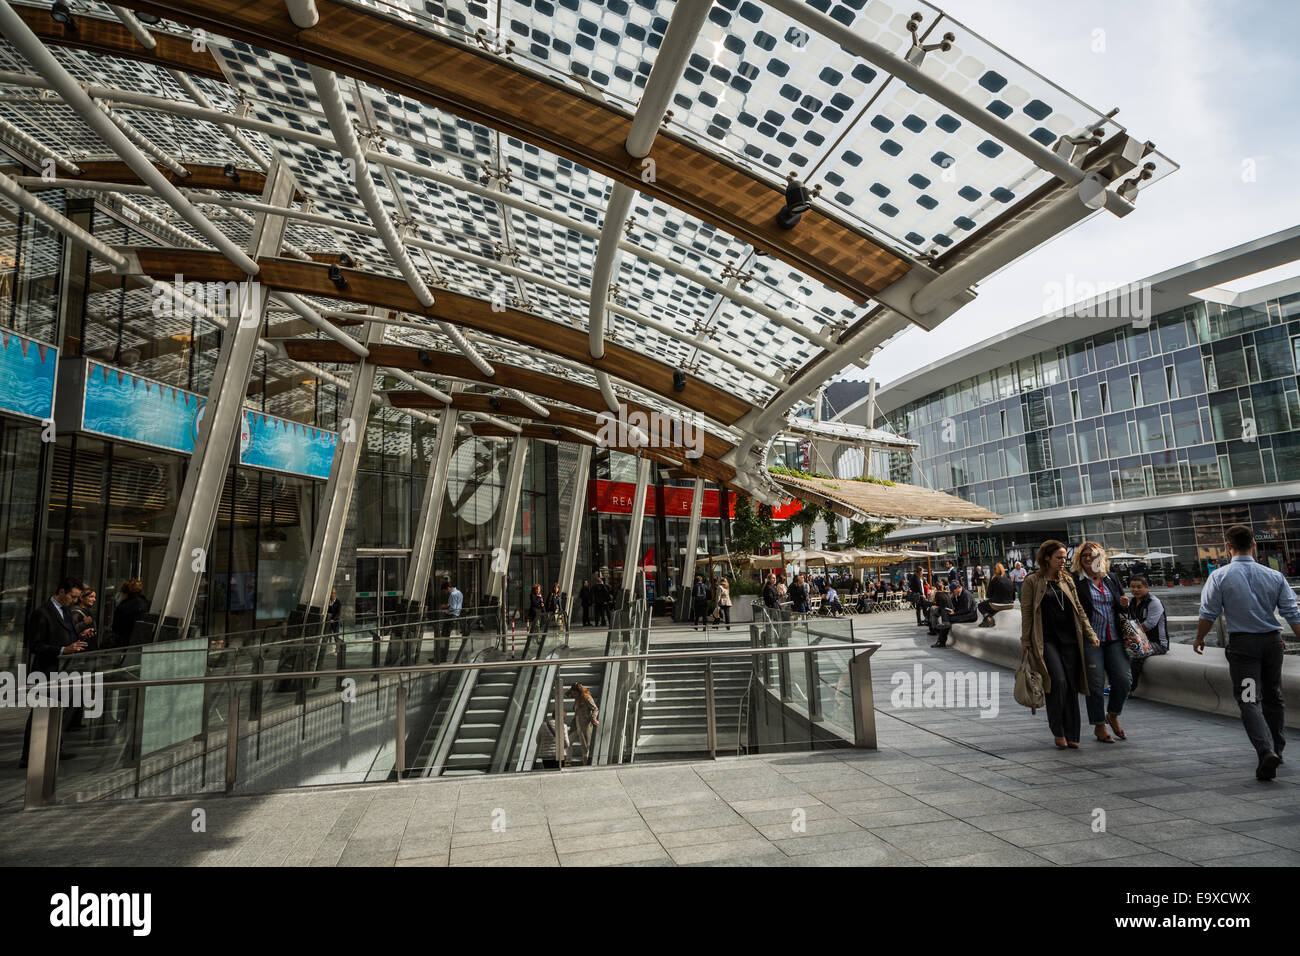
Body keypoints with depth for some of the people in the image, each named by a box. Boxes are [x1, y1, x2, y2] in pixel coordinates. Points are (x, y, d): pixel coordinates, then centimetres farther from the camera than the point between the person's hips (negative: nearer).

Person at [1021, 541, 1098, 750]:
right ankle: (1057, 730, 2)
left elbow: (1079, 609, 16)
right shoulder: (1032, 581, -1)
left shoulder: (1067, 580, 13)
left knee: (1072, 686, 4)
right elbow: (1026, 613, -1)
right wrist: (1025, 642, -4)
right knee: (1058, 682, -15)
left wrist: (1090, 634, 8)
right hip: (1047, 640, -5)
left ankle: (1071, 735, 14)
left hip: (1070, 639, 5)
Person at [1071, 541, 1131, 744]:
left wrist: (1124, 604, 0)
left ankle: (1112, 715, 26)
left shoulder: (1111, 578, 12)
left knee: (1124, 679, 0)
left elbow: (1120, 603, 22)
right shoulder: (1075, 582, -5)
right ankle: (1099, 726, 16)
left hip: (1114, 638, 5)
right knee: (1096, 684, 0)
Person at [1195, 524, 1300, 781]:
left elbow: (1208, 614, -7)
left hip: (1242, 644, -4)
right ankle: (1276, 748, 32)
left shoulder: (1220, 576, -9)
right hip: (1272, 640, 4)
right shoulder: (1274, 576, 1)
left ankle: (1266, 751, -19)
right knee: (1273, 697, 19)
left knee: (1250, 701, -3)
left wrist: (1199, 639, 8)